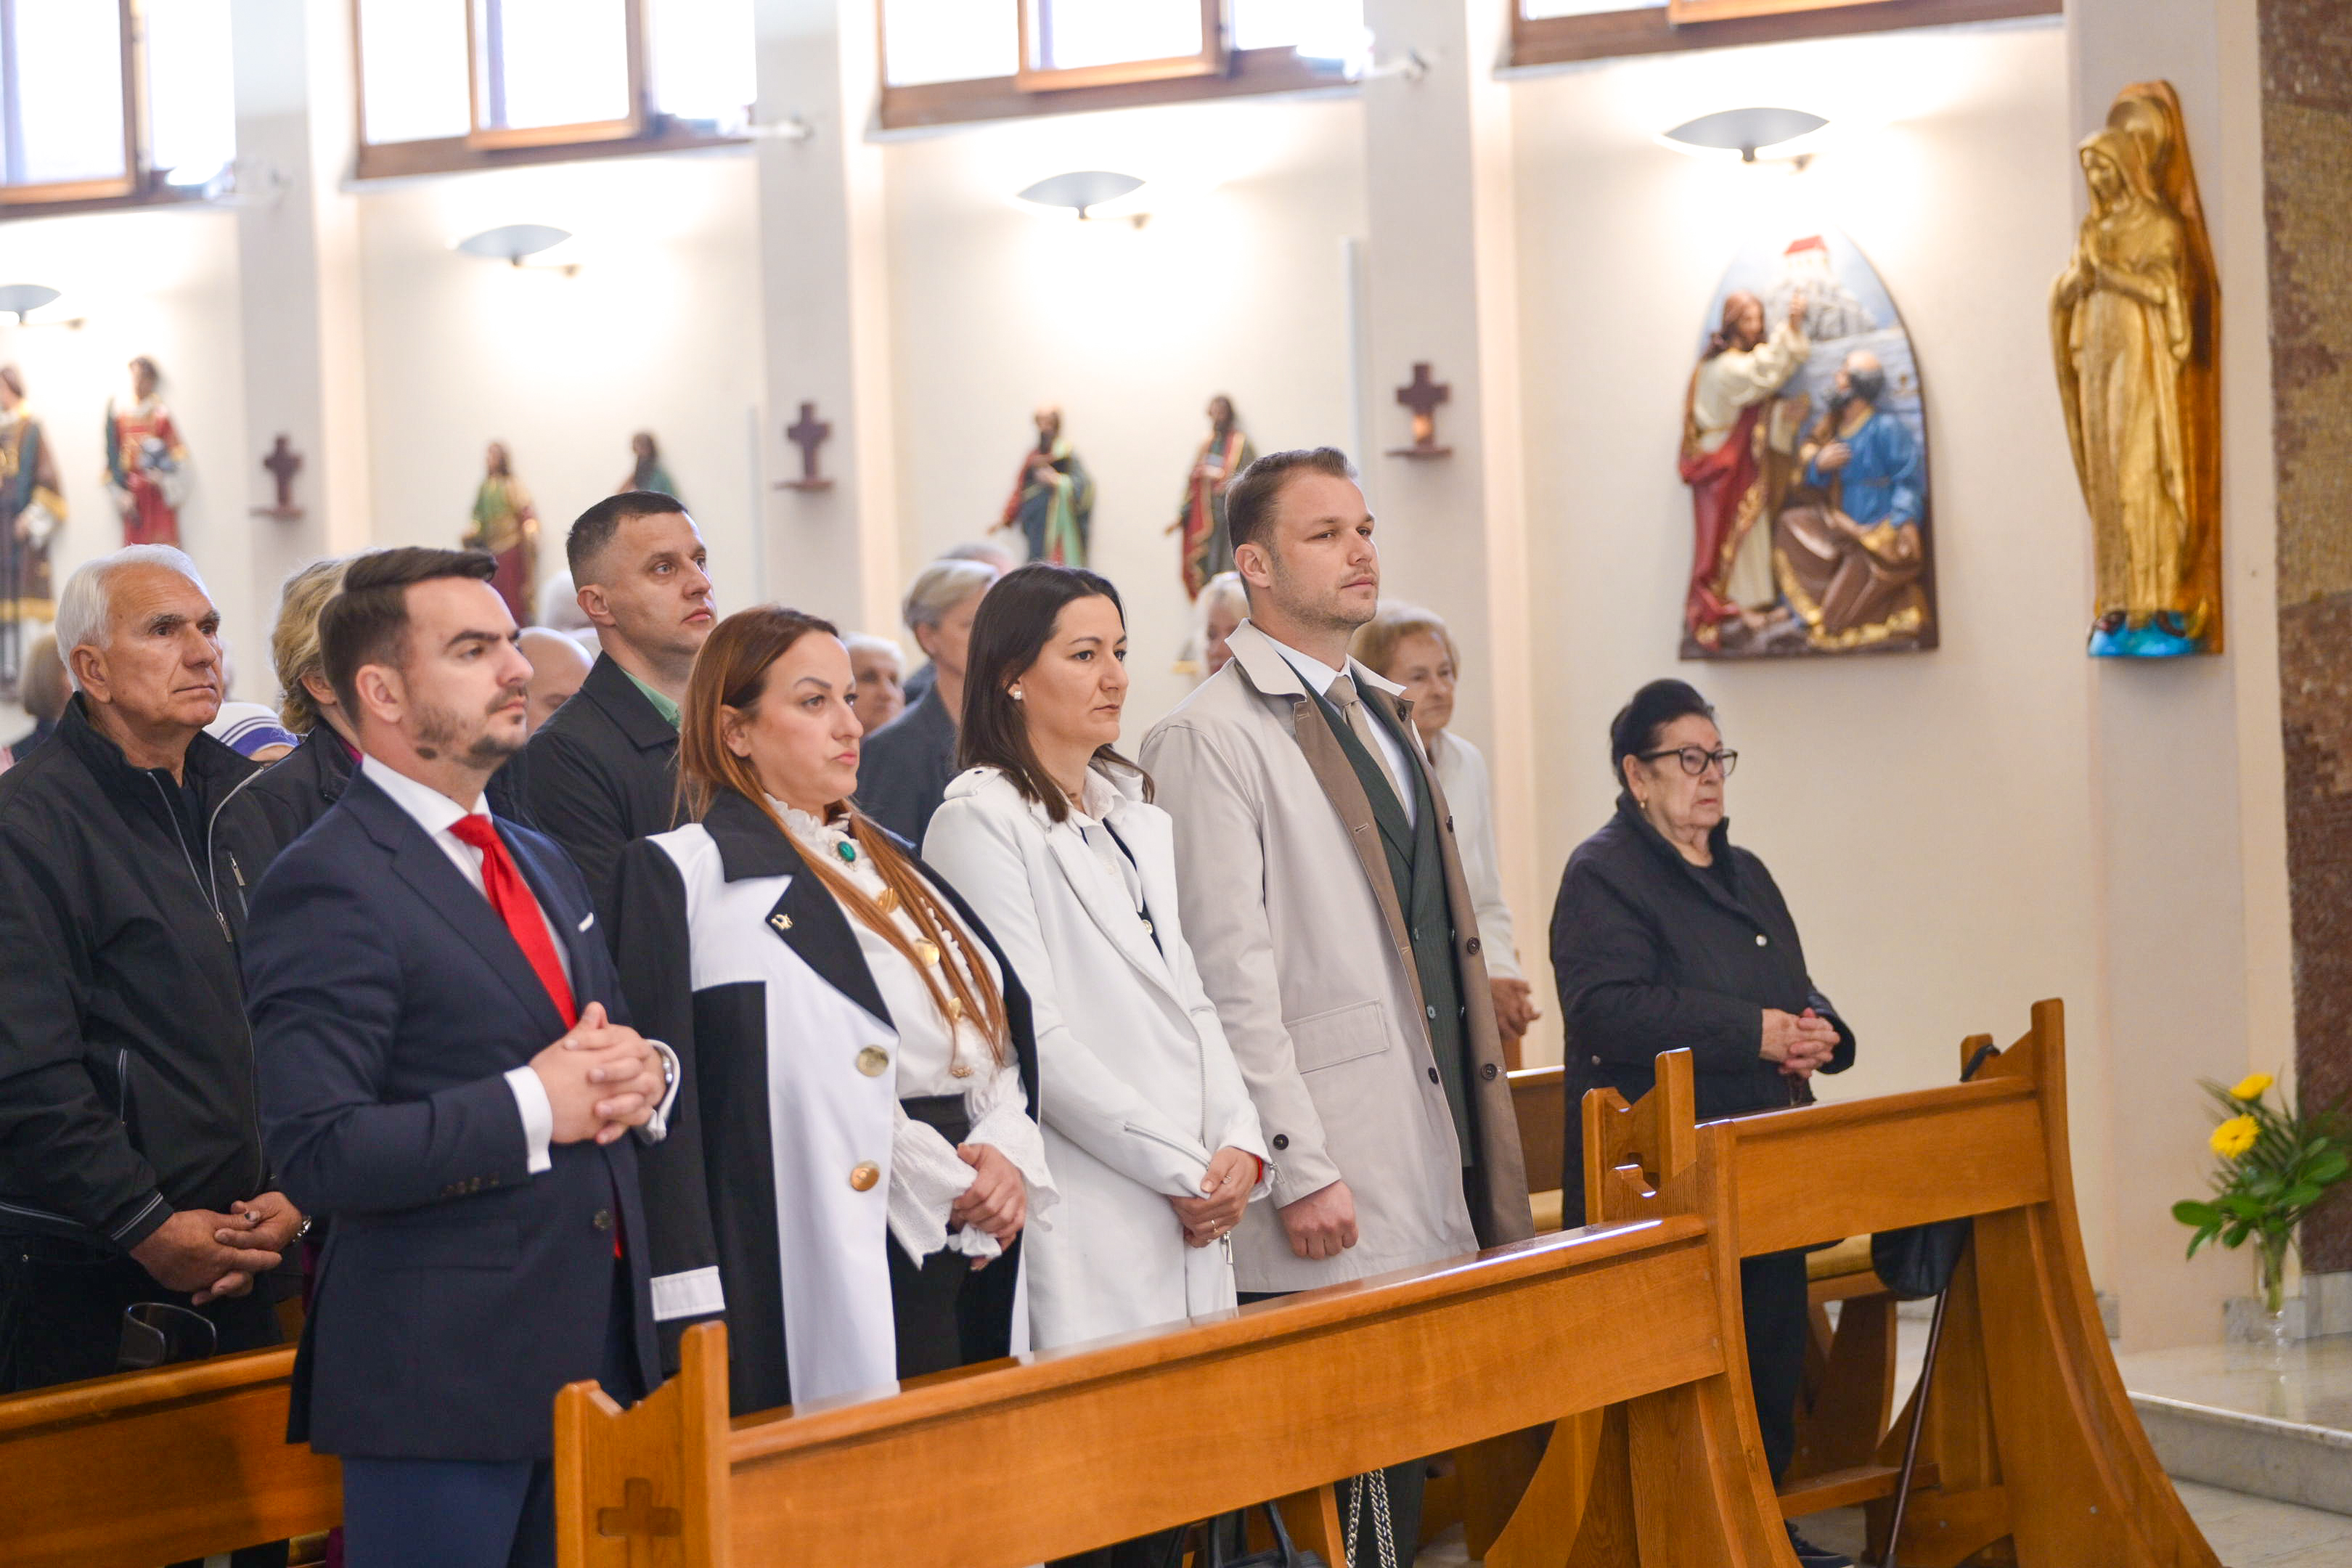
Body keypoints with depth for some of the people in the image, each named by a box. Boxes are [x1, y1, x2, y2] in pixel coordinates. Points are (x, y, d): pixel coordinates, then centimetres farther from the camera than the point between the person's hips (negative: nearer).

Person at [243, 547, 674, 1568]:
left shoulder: (540, 864, 17)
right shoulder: (328, 888, -12)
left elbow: (612, 1044, 25)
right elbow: (317, 1154, -21)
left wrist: (640, 1077, 1)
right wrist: (534, 1107, -19)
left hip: (594, 1357, 8)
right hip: (437, 1374, -8)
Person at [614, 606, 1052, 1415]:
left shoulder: (892, 863, 19)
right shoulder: (684, 875, -4)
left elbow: (1009, 1027, 22)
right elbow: (669, 1103, -10)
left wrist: (1012, 1149, 2)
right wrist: (697, 1313, -17)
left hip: (984, 1253, 7)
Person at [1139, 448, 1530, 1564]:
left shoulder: (1381, 714, 18)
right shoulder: (1212, 736, -9)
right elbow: (1229, 973, -14)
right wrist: (1299, 1168, -17)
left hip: (1432, 1168, 8)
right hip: (1330, 1187, -8)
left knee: (1404, 1460, 10)